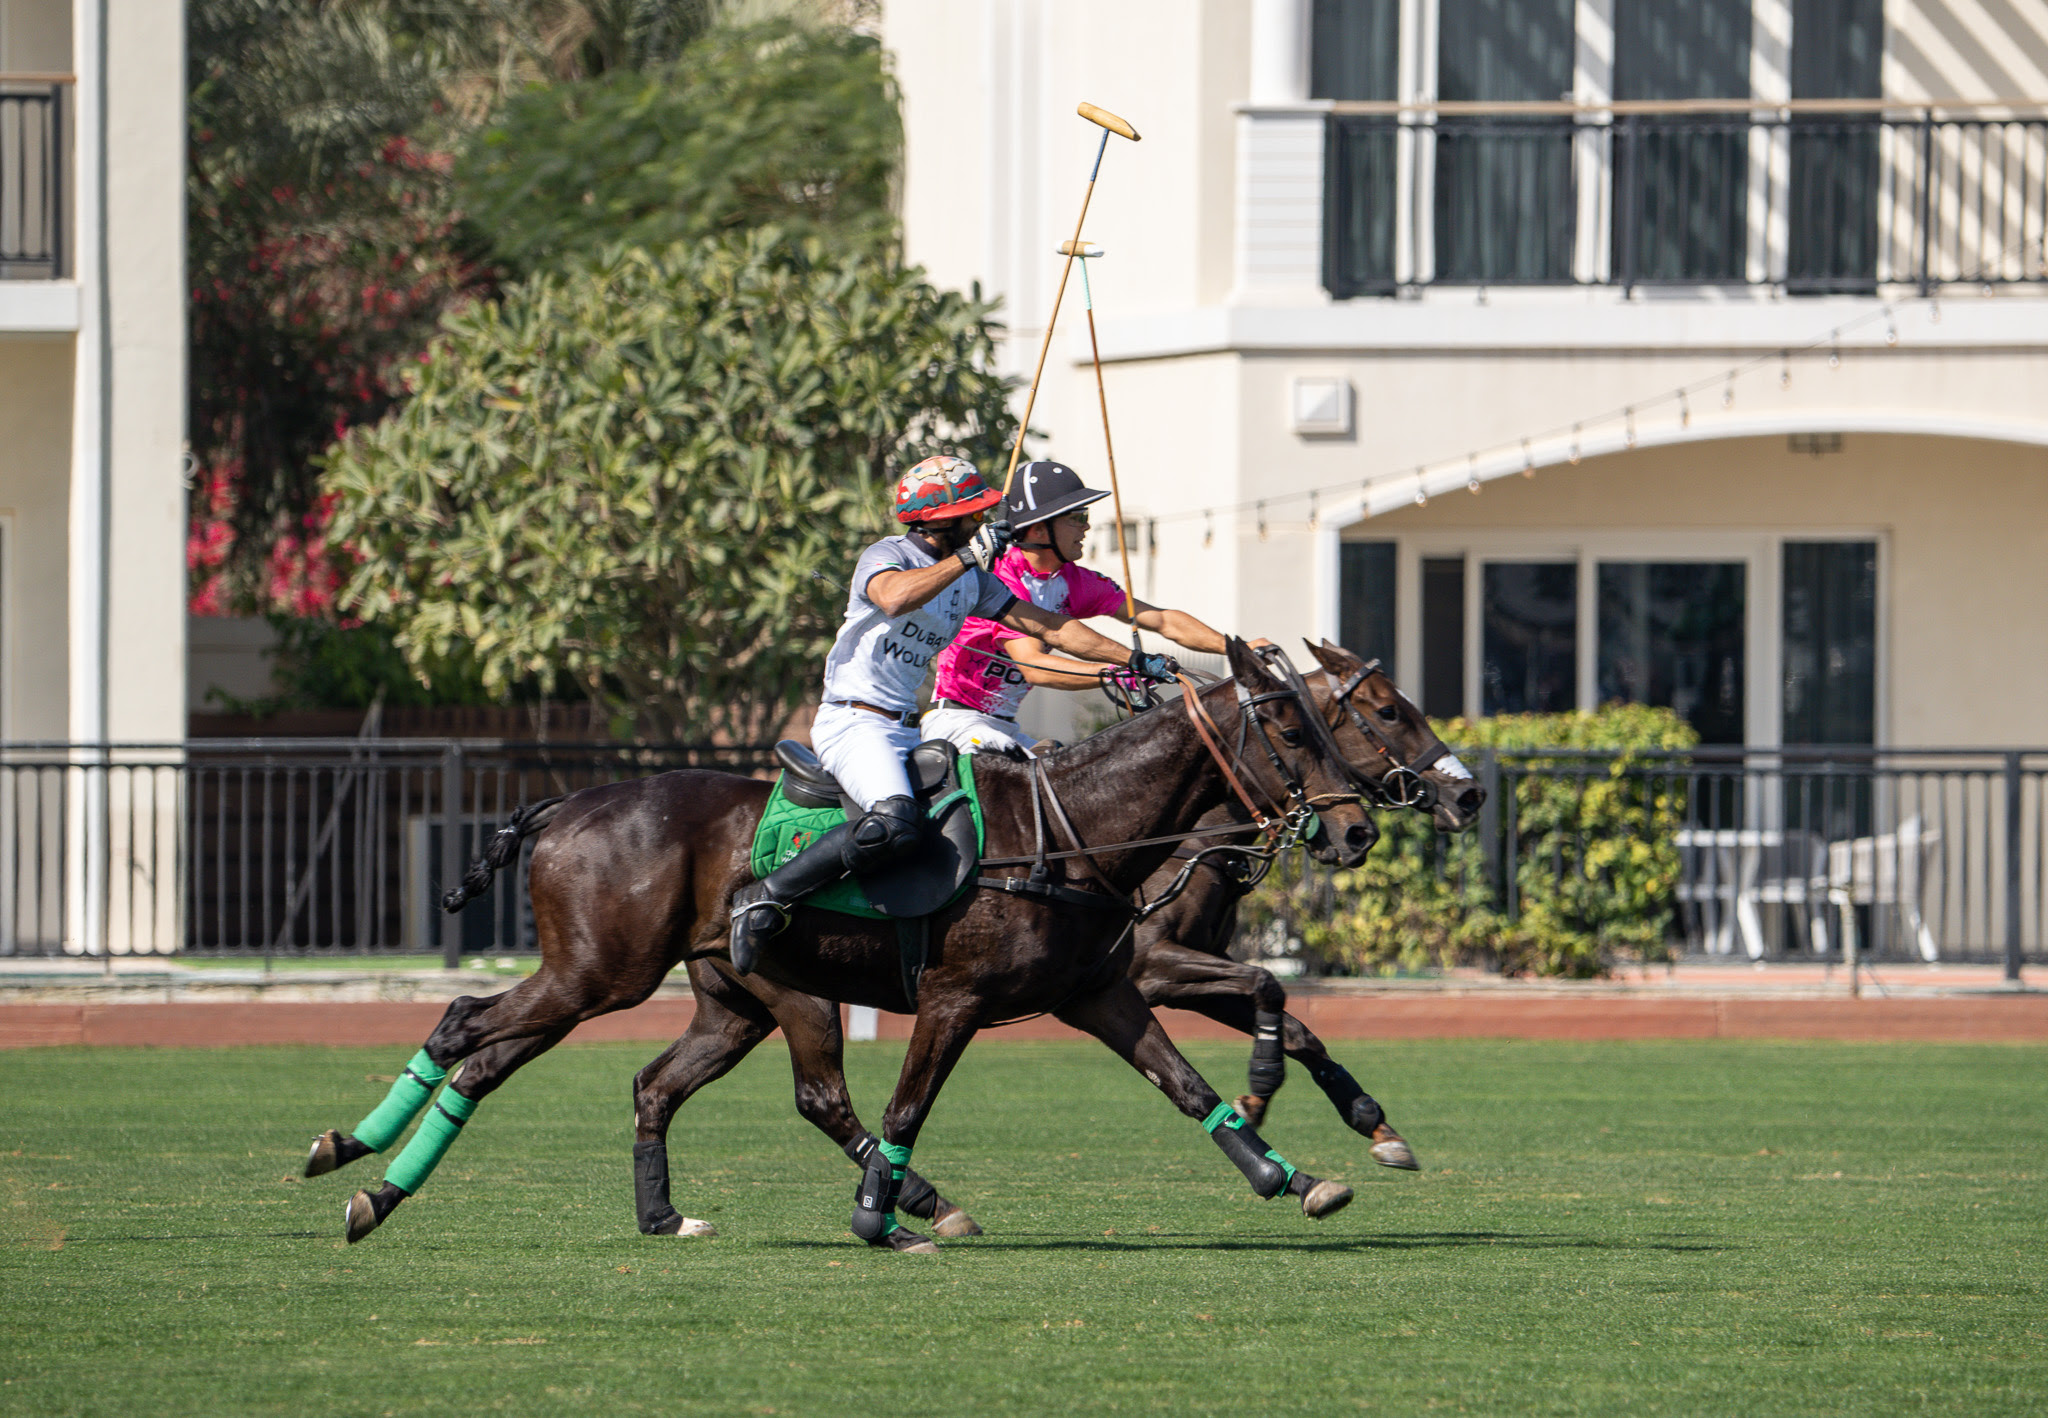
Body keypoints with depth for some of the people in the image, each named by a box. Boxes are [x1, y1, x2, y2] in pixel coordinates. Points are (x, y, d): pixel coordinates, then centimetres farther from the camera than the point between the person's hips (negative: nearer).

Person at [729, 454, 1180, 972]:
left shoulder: (973, 579, 13)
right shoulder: (886, 556, -10)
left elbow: (1046, 626, 15)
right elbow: (895, 597, -34)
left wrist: (1134, 661, 11)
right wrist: (968, 556, -28)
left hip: (908, 730, 9)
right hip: (851, 721, -9)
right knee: (893, 824, -33)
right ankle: (766, 897, -27)